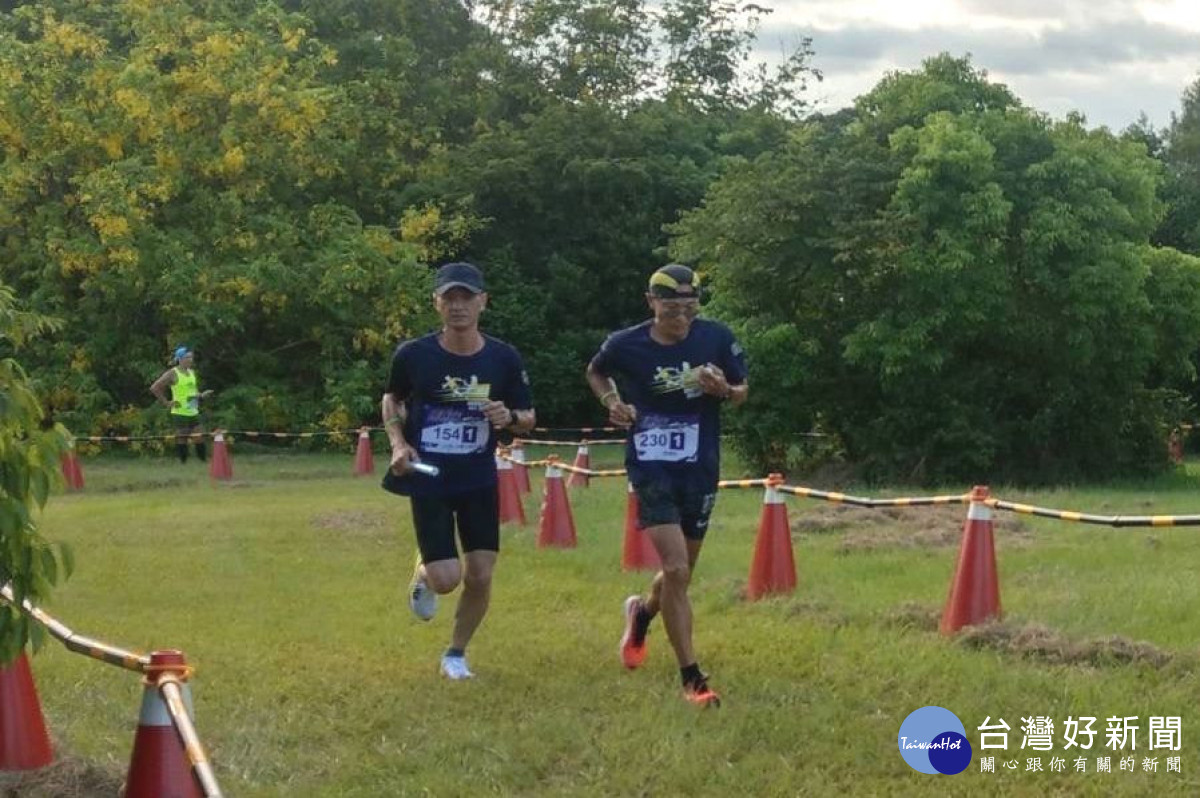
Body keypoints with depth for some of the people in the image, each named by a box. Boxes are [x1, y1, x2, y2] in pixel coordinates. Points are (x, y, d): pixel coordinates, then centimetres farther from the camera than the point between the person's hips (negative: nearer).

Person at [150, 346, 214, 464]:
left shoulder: (192, 372, 13)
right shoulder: (173, 374, -8)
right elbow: (154, 388, -12)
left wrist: (202, 395, 9)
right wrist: (166, 402, -13)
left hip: (193, 413, 6)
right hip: (180, 413, -6)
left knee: (200, 438, 1)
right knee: (181, 440, -4)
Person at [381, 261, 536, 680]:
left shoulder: (504, 358, -6)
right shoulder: (413, 355, -10)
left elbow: (528, 419, 4)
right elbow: (391, 399, 9)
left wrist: (510, 417, -19)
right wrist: (398, 443, -7)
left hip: (479, 482, 2)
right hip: (428, 480, -2)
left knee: (480, 576, 0)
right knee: (446, 579, -10)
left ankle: (456, 654, 24)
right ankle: (423, 573, 28)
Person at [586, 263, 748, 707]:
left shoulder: (716, 339, -6)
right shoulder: (627, 345, -7)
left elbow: (742, 392, 7)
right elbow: (595, 372, 15)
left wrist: (723, 390, -16)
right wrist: (611, 401, -4)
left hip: (700, 468, 3)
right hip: (651, 467, -3)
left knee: (681, 574, 15)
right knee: (676, 570, -17)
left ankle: (642, 613, 51)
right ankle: (691, 679, -7)